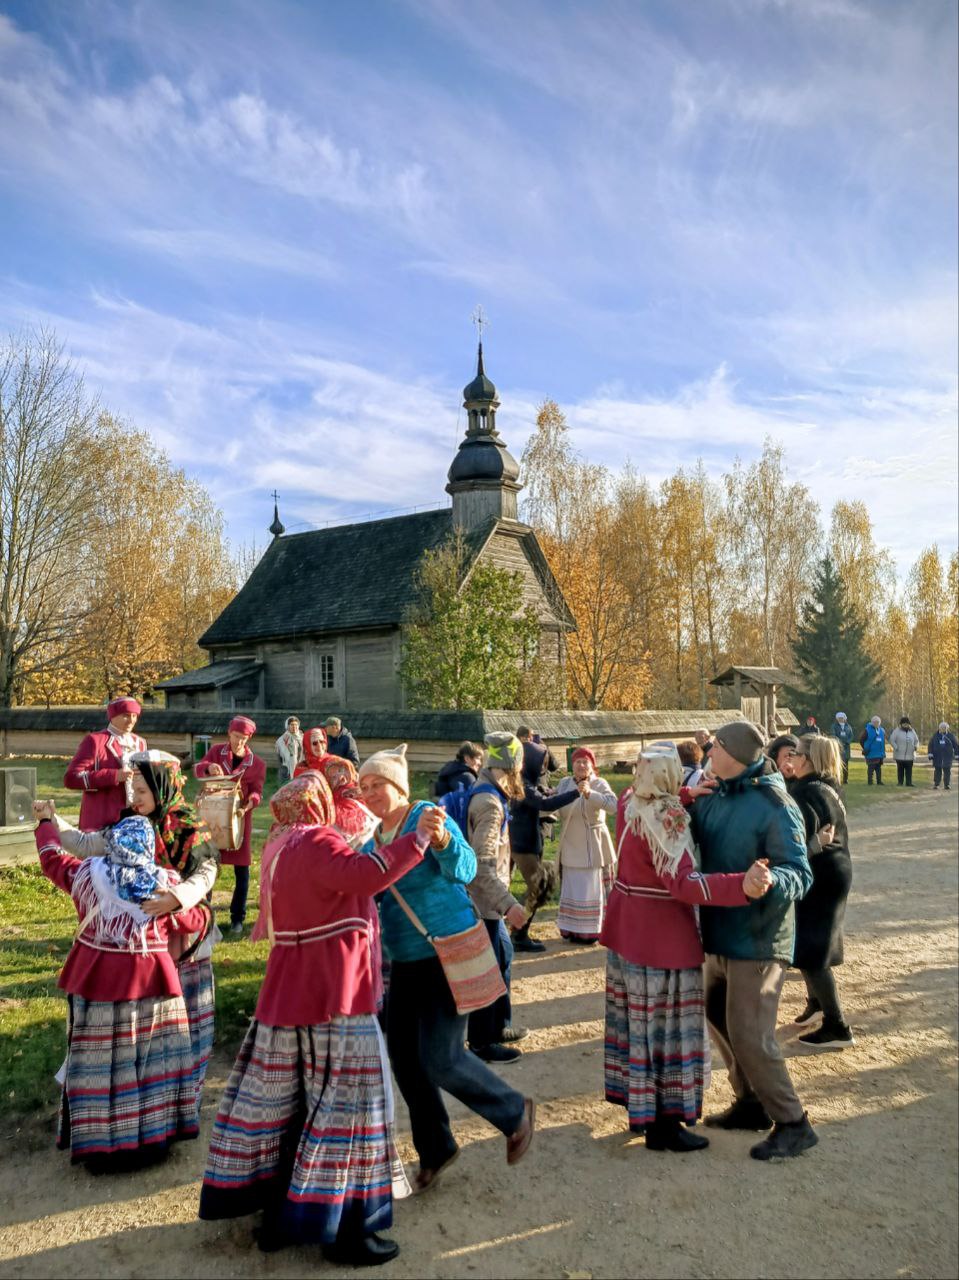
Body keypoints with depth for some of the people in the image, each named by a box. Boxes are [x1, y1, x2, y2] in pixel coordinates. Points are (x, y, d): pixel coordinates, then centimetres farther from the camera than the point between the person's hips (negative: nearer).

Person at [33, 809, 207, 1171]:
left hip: (95, 980, 1)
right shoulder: (164, 883, -6)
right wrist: (205, 910, 28)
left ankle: (97, 1147, 18)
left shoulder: (87, 874, -4)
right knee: (150, 1059, 12)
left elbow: (52, 858, 14)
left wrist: (46, 821, 31)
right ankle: (151, 1138, 20)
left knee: (96, 1064, 10)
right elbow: (191, 921, 5)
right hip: (149, 982, -1)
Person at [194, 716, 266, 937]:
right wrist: (208, 767, -28)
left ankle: (237, 918, 12)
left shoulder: (257, 763, -2)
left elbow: (257, 792, -6)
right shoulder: (217, 751, 4)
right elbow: (198, 768, -5)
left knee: (241, 868, 2)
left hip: (240, 818, -1)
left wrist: (247, 805, -27)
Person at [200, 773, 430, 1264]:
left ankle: (278, 1215, 27)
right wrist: (417, 838, -28)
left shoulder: (280, 847, 13)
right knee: (343, 1104, -1)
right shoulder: (316, 842, -16)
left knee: (280, 1103, 15)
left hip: (289, 994, 10)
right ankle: (344, 1231, 7)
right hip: (333, 996, -9)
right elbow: (365, 874, -32)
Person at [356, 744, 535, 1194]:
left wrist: (441, 841, -50)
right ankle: (435, 1148, 32)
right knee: (403, 1057, 10)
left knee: (440, 1059, -10)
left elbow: (464, 869, -31)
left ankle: (515, 1112, 16)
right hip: (405, 960, 8)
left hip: (447, 954, -8)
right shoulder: (373, 838, 6)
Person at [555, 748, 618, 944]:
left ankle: (591, 931, 14)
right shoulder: (565, 784, 3)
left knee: (592, 888, 2)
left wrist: (589, 793, -42)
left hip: (593, 846, -4)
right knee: (572, 889, 11)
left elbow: (613, 805, -29)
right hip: (571, 847, 4)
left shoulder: (600, 784, -10)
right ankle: (573, 929, 23)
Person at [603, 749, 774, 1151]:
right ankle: (662, 1125, 13)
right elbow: (683, 883, -35)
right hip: (662, 938, -9)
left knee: (638, 1022, 19)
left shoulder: (629, 803, 1)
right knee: (665, 1027, 3)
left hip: (626, 930, 9)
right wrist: (742, 885, -48)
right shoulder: (666, 821, -24)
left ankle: (639, 1106, 32)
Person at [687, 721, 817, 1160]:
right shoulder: (714, 796, 4)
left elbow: (799, 873, -22)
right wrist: (685, 801, -9)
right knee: (718, 1017, 19)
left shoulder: (775, 806, -19)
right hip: (720, 932, 9)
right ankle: (751, 1102, 37)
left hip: (756, 939, -9)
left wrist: (771, 880, -44)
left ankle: (793, 1124, 13)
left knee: (748, 1034, -5)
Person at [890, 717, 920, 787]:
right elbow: (892, 739, -5)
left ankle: (909, 782, 5)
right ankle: (900, 782, 10)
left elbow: (916, 740, 22)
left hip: (910, 755, 3)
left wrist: (915, 746, 4)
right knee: (900, 769, 4)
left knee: (909, 769, 1)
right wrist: (896, 747, -14)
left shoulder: (912, 731, 12)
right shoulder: (897, 731, -2)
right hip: (900, 755, -3)